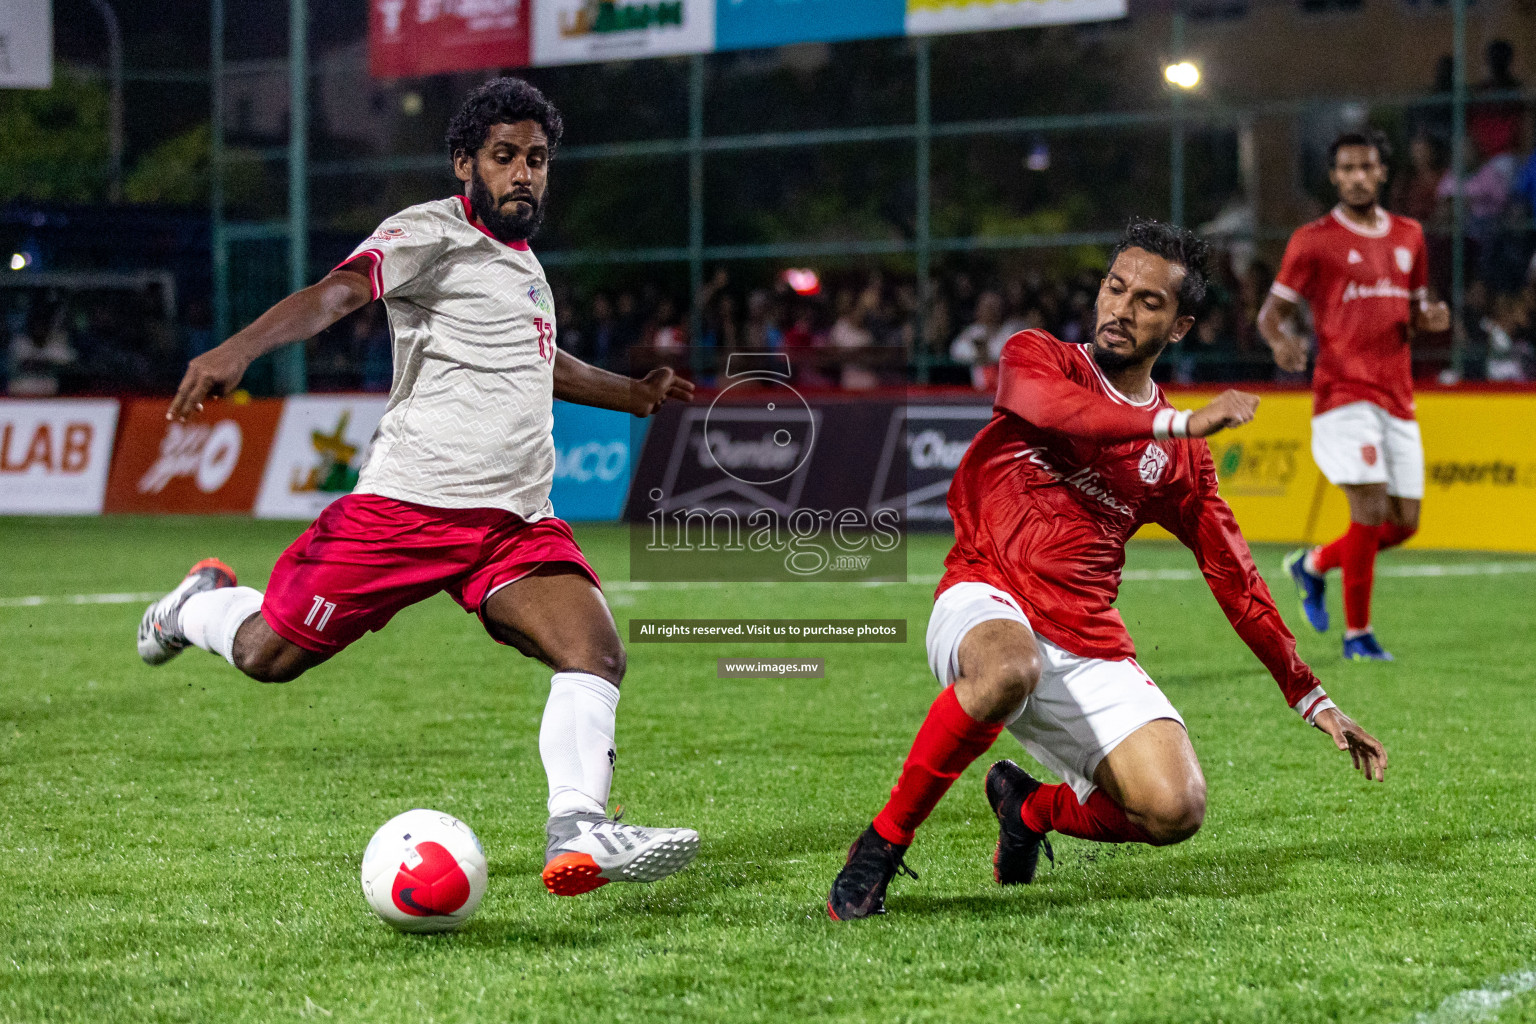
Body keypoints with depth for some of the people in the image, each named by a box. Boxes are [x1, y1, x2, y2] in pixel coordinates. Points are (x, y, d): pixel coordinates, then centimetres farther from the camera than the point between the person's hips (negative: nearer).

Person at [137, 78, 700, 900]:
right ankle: (201, 604, 35)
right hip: (408, 499, -6)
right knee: (267, 653, 0)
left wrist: (633, 395, 49)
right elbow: (339, 292, -24)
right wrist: (240, 348, -40)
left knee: (595, 652, -18)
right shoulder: (433, 233, -5)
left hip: (518, 523, 6)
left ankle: (578, 835, -28)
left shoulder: (522, 260, 21)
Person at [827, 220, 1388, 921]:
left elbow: (1237, 583, 18)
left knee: (1175, 811, -17)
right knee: (1010, 667, -41)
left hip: (1090, 648, 4)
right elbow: (1051, 409, -19)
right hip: (986, 602, -4)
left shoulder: (1180, 460, 14)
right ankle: (882, 844, -22)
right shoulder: (1035, 358, 7)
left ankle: (1032, 807, 16)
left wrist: (1314, 701, 14)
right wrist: (1181, 424, -19)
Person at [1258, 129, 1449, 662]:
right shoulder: (1313, 240, -1)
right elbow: (1272, 312, 0)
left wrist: (1431, 317, 1)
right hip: (1343, 393, -6)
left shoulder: (1409, 236, 15)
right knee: (1370, 511, -16)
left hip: (1397, 397, 6)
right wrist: (1282, 341, -23)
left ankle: (1313, 564, 30)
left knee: (1404, 523, 5)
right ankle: (1357, 633, -1)